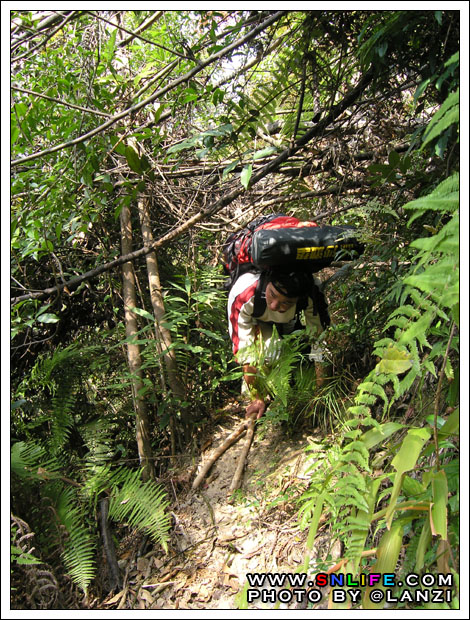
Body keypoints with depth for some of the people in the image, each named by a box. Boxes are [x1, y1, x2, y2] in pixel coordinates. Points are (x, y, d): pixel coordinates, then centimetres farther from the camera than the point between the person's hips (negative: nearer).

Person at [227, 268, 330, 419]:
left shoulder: (310, 294, -39)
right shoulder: (242, 294, -44)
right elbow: (244, 350, -37)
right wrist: (256, 399, -32)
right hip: (254, 320, -4)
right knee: (269, 349, -28)